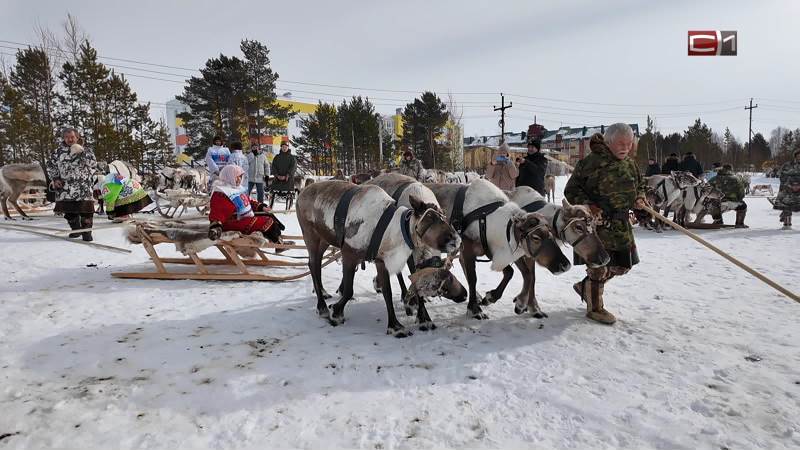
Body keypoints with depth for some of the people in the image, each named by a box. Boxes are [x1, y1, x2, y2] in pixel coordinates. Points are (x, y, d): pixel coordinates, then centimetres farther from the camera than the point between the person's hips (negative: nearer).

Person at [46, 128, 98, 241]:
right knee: (69, 210, 8)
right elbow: (50, 166, 16)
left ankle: (86, 231, 0)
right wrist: (55, 179, 4)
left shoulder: (86, 150, 6)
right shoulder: (58, 152, 11)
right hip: (65, 187, 3)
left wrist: (82, 152, -15)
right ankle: (75, 229, 23)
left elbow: (93, 165, -7)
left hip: (84, 187, -3)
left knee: (85, 210, -8)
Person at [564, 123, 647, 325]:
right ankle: (594, 307, 20)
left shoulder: (630, 164, 9)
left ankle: (584, 286, 35)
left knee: (622, 265, 14)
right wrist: (587, 205, -24)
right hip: (596, 221, -8)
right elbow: (571, 191, -12)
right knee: (599, 264, 0)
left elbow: (640, 185, 25)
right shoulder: (591, 162, -14)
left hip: (621, 223, 8)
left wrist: (639, 199, 4)